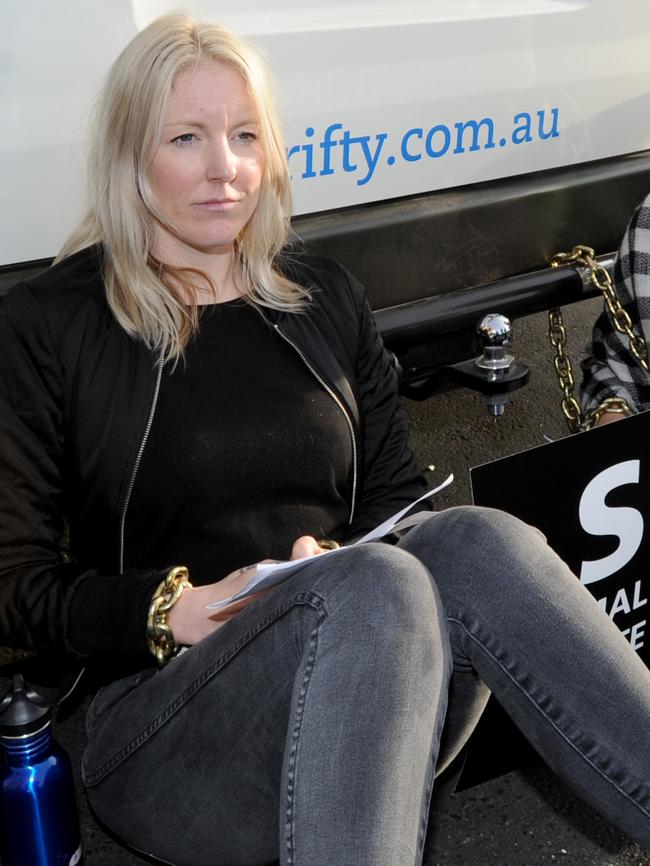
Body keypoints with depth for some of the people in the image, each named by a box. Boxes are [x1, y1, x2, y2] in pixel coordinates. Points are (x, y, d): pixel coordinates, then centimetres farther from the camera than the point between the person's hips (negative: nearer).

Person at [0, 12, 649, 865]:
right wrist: (170, 612, -17)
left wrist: (338, 568, -9)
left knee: (477, 543, -30)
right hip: (163, 717, -3)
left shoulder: (325, 298, 14)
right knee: (378, 587, -35)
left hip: (359, 705, 4)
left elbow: (396, 501, 15)